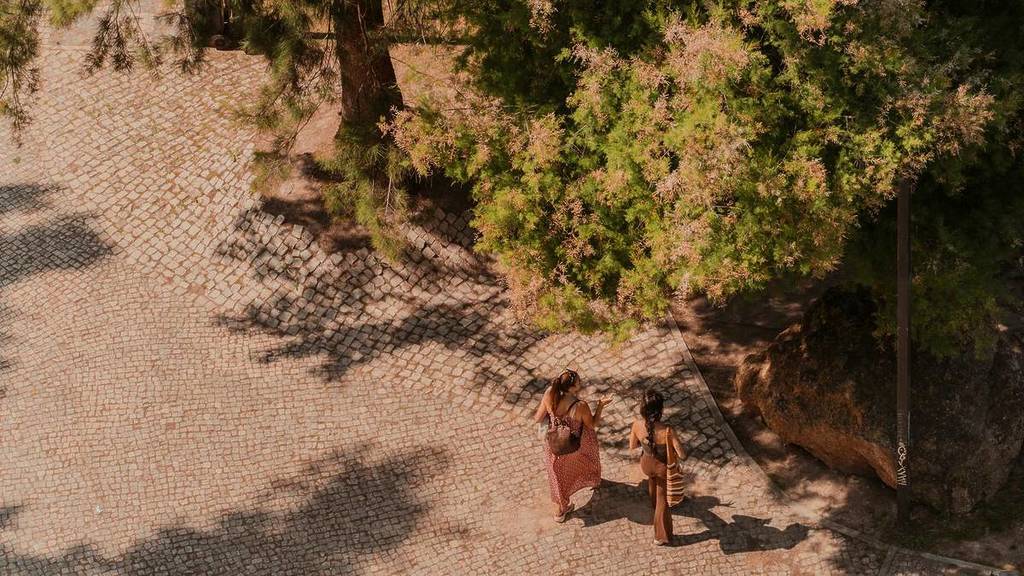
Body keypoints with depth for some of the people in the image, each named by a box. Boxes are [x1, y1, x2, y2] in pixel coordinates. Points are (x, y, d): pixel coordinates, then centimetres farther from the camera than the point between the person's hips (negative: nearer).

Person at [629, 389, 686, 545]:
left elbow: (632, 446, -10)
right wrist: (677, 459, -5)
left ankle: (654, 504, 71)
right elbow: (683, 456, -28)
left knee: (652, 480, 40)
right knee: (663, 499, 22)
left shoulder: (637, 425, -29)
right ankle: (662, 536, 38)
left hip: (646, 463, 3)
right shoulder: (667, 431, -39)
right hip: (663, 467, -3)